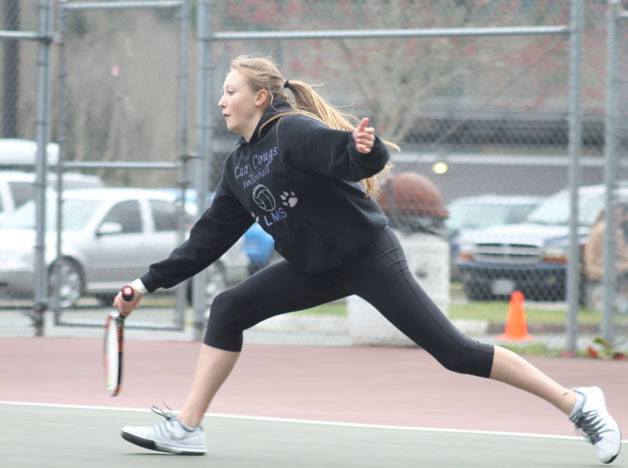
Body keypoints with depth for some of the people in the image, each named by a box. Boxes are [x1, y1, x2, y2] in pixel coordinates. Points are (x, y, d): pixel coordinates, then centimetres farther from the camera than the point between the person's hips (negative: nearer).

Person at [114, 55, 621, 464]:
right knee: (228, 309, -3)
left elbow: (364, 157, -31)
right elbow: (209, 236, 15)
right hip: (316, 267, 8)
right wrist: (150, 283, 12)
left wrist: (362, 149, -55)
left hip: (367, 255, -8)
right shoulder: (238, 166, 9)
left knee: (454, 351, -13)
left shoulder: (294, 131, -17)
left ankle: (578, 403, -7)